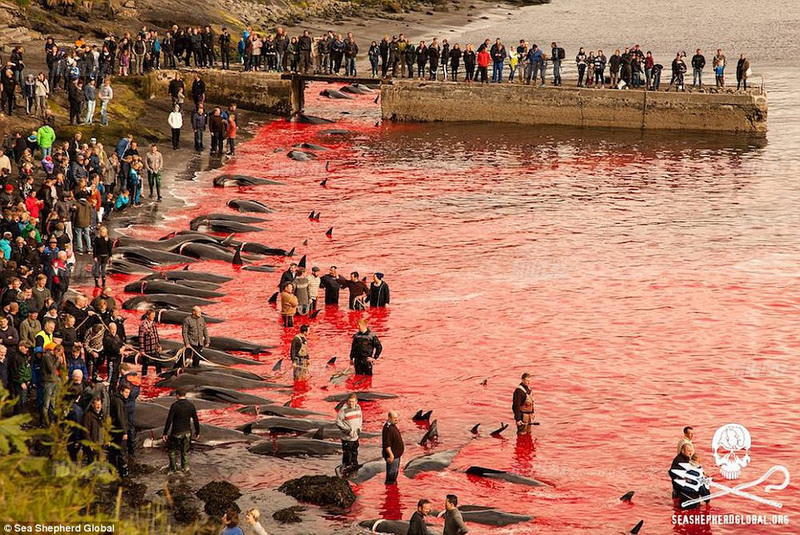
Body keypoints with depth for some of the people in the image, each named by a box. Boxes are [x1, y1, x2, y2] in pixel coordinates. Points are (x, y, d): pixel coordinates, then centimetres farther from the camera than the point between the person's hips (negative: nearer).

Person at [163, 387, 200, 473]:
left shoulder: (174, 406, -15)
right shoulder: (191, 405, -3)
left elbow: (169, 420, -16)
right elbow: (196, 420, 1)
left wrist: (165, 433, -10)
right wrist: (197, 432, 13)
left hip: (176, 433, -3)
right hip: (187, 432, 3)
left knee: (172, 450, 16)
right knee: (185, 451, 17)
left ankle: (173, 467, 19)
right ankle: (185, 467, 21)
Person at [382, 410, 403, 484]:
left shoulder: (393, 426, 7)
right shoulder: (388, 428, -26)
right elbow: (386, 444, -28)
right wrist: (391, 455, -28)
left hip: (397, 454, 11)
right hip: (392, 455, -11)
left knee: (396, 471, 24)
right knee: (392, 472, 2)